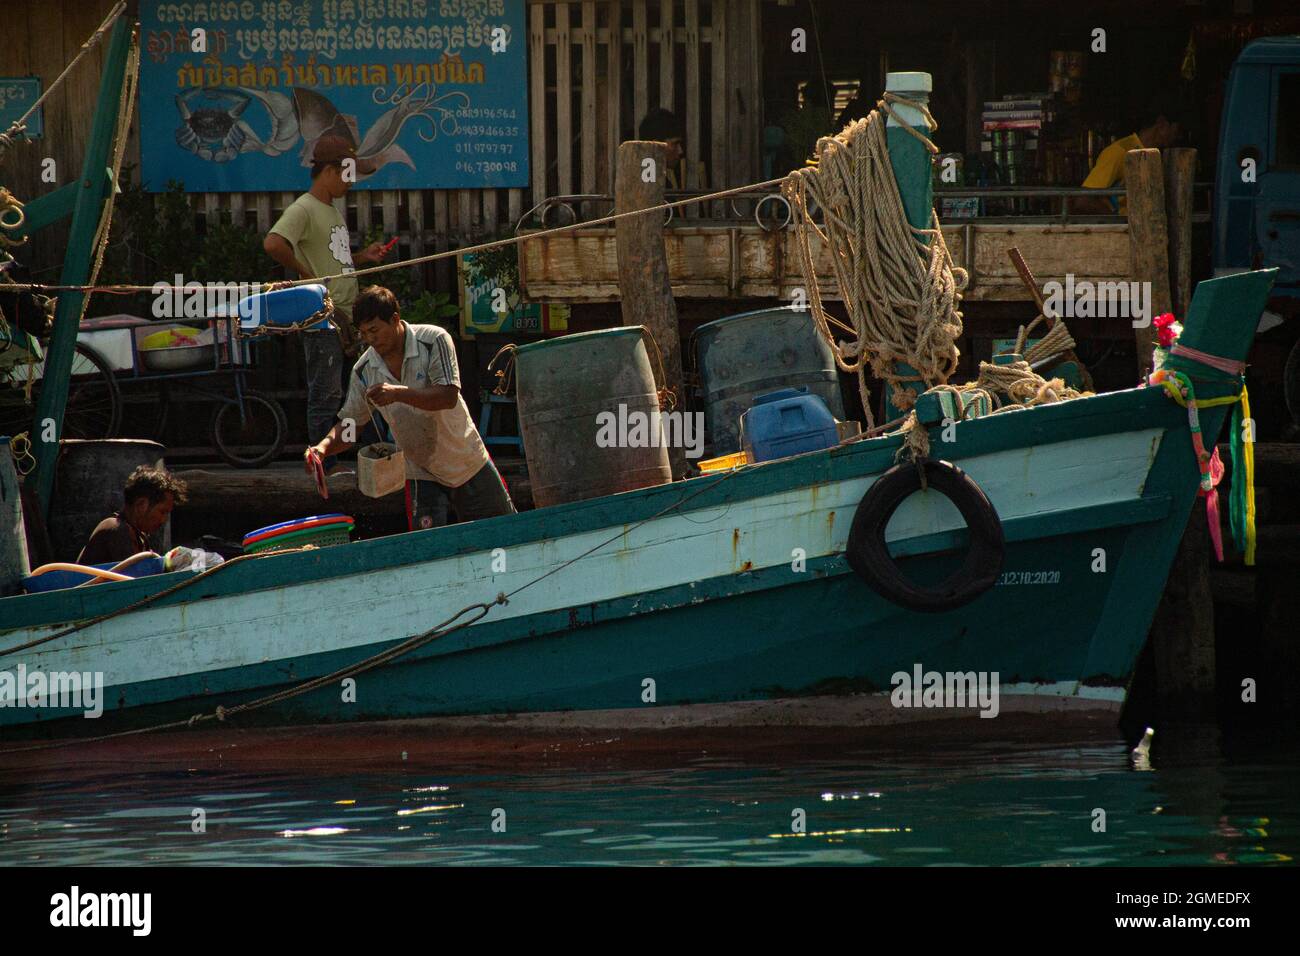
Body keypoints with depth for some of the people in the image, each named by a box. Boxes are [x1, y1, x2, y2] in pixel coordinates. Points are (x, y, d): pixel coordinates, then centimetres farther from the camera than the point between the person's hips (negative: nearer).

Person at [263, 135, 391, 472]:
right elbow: (273, 243, -29)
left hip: (347, 316, 10)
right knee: (326, 393, -6)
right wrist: (306, 275, -20)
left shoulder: (333, 211, 19)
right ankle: (325, 466, -1)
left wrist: (363, 256, 12)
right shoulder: (303, 210, -12)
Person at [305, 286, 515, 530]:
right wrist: (323, 448, -23)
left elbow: (448, 396, -28)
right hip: (421, 472, 1)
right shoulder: (363, 371, -8)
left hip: (467, 462, -1)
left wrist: (397, 393, -42)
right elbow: (349, 424, -2)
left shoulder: (434, 340, -19)